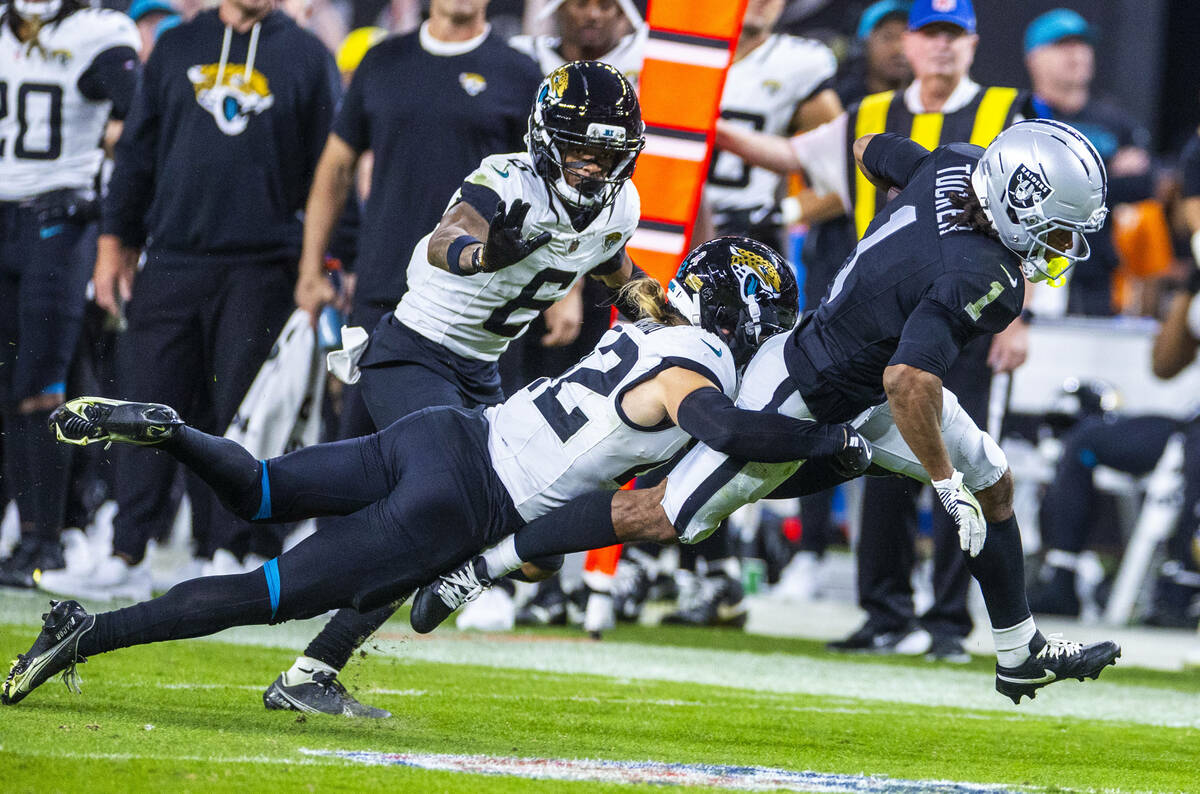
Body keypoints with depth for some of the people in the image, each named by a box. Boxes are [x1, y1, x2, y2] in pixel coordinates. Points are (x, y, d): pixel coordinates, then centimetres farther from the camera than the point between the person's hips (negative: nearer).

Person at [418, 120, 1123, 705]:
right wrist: (947, 485, -31)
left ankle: (1022, 655, 33)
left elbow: (871, 151, 9)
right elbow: (908, 380, -43)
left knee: (993, 483, 16)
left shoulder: (958, 165, -11)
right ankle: (477, 566, 11)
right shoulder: (977, 279, -36)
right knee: (668, 519, 1)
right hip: (806, 398, -9)